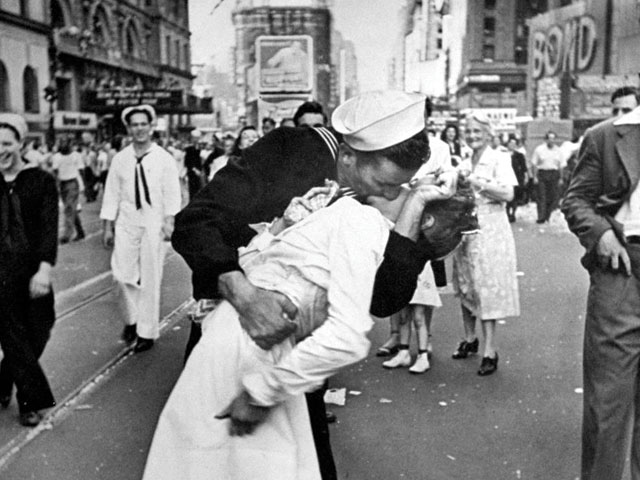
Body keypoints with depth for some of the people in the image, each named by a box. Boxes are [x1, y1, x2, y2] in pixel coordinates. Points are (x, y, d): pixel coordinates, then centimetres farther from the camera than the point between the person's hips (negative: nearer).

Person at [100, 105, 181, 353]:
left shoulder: (164, 158, -1)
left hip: (154, 222, -2)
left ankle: (147, 331, 15)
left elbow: (172, 193, -4)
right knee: (122, 274, -3)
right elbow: (112, 193, 7)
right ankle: (131, 318, 24)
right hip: (127, 221, 2)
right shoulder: (120, 159, 5)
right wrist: (108, 226, 5)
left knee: (150, 278, 2)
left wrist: (169, 221, -14)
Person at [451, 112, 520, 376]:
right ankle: (470, 338, 26)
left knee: (487, 286, -7)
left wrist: (477, 182, -21)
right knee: (465, 286, 11)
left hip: (489, 229, -6)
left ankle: (490, 350, -3)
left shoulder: (499, 158, -5)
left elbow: (508, 194, -16)